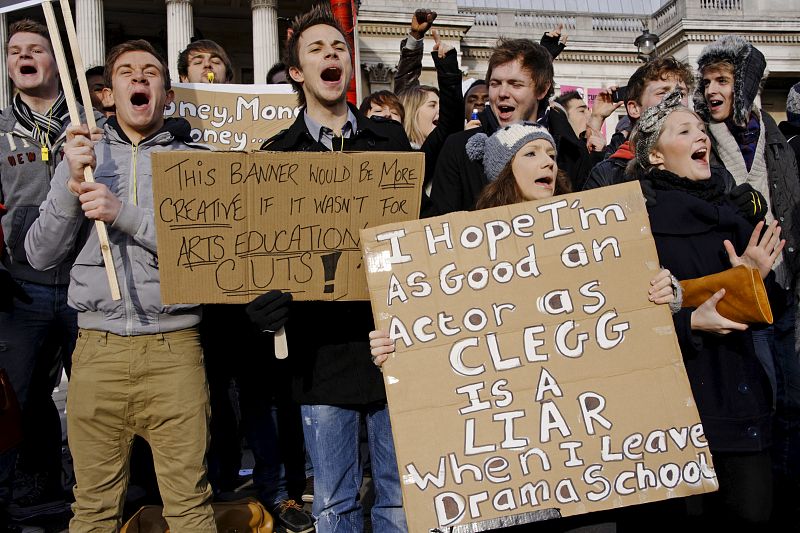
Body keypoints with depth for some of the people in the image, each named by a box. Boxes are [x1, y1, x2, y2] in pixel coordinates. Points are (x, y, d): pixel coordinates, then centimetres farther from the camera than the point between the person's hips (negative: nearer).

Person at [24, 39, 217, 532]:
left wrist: (123, 213, -16)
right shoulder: (84, 155, 12)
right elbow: (41, 255, 6)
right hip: (97, 348, 2)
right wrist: (72, 185, -9)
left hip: (174, 348, -1)